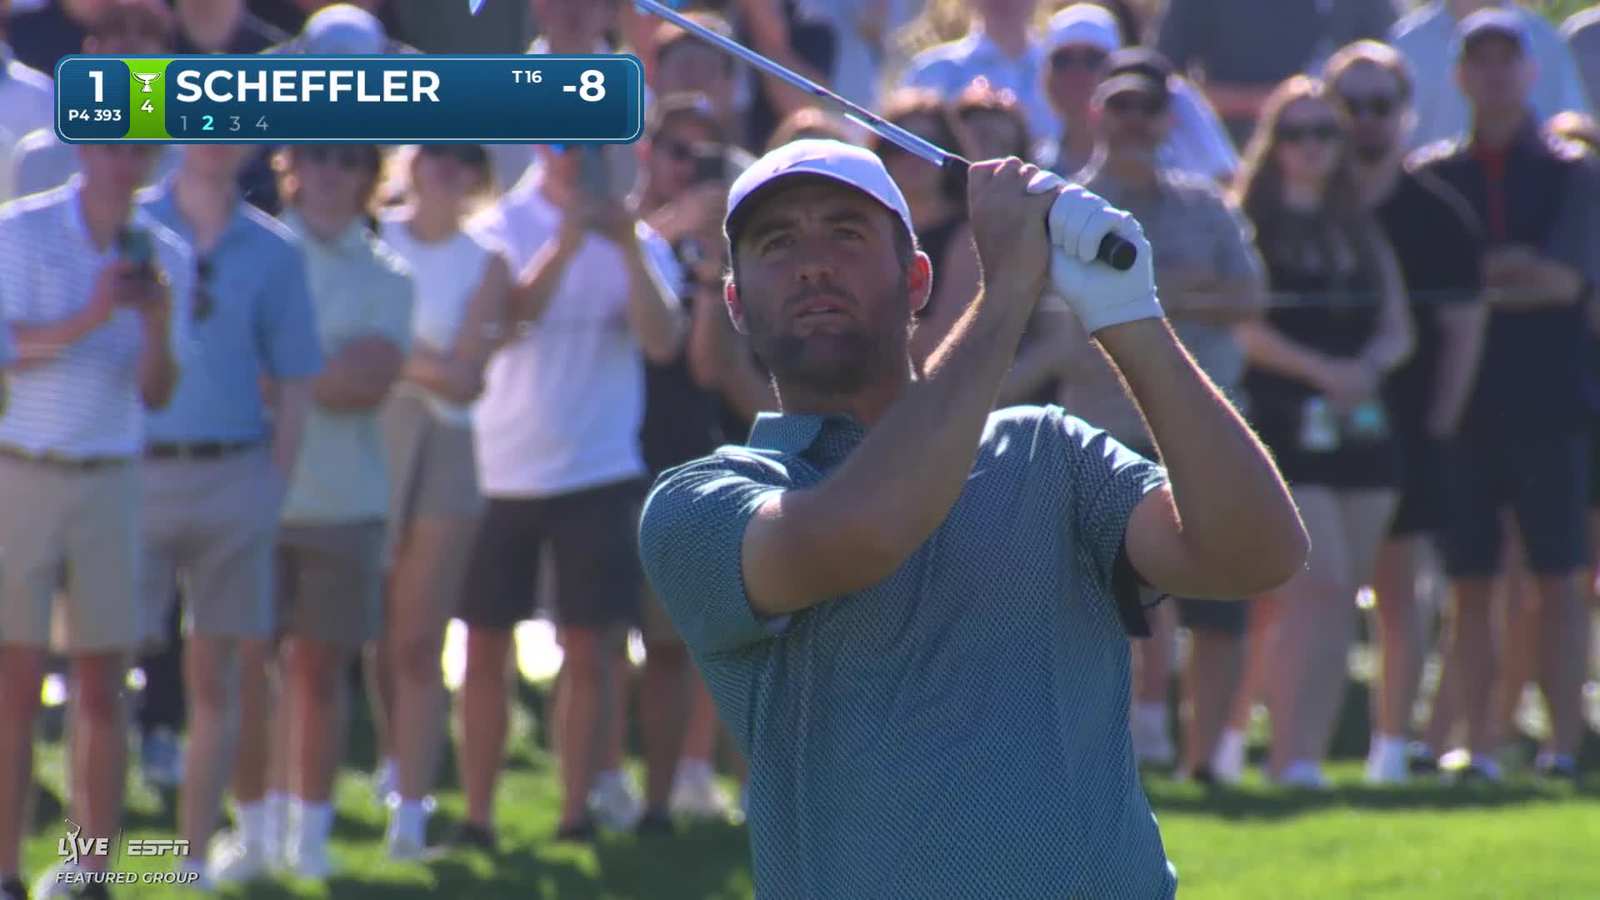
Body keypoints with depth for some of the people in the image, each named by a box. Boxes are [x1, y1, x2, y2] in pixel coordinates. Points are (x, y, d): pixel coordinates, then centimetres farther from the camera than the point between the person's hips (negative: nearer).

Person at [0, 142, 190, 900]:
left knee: (102, 688, 3)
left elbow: (156, 394, 4)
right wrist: (90, 318, -23)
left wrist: (158, 324, -15)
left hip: (110, 483, 3)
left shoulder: (165, 256, 8)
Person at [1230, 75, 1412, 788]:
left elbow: (1397, 329, 12)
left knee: (1338, 600, 3)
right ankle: (1294, 751, -19)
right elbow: (1242, 326, -9)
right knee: (1317, 588, -17)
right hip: (1282, 428, -6)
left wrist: (1369, 366, -10)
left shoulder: (1360, 232, 17)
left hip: (1361, 428, 6)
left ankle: (1303, 751, 7)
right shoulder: (1246, 227, 1)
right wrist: (1321, 369, -19)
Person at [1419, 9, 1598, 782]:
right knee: (1469, 583, 0)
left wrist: (1476, 281, -11)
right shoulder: (1435, 178, 10)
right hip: (1462, 402, 1)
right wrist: (1512, 278, -9)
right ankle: (1476, 743, 2)